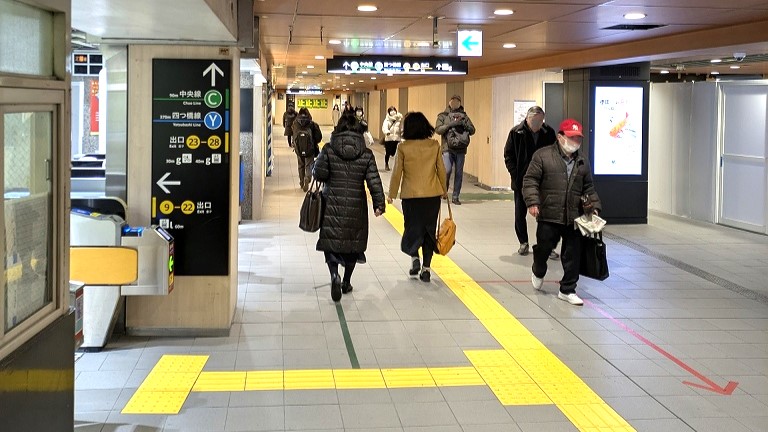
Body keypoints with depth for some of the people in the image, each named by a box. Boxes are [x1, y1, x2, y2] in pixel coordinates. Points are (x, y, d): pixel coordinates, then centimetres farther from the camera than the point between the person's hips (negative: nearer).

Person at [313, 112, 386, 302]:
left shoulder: (329, 149, -6)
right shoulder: (366, 154, -3)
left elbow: (319, 174, -9)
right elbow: (374, 181, -8)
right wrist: (379, 203, -4)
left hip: (332, 204, -1)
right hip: (356, 207, 1)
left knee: (331, 242, 4)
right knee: (353, 242, 15)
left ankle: (335, 275, -21)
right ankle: (346, 282, 26)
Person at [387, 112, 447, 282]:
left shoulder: (403, 147, -8)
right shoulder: (434, 145, -2)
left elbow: (397, 172, -4)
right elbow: (441, 170, 5)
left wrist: (392, 194, 7)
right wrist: (444, 190, 21)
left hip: (410, 195, -2)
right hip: (432, 195, 2)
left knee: (412, 227, 14)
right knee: (429, 230, 9)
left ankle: (414, 257, -8)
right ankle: (426, 269, 8)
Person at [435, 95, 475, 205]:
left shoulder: (464, 116, 13)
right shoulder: (443, 116, 7)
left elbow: (472, 131, 9)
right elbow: (438, 129, -5)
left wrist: (464, 124, -9)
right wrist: (450, 124, -16)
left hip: (460, 149, 3)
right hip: (447, 148, -3)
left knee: (459, 173, 3)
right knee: (447, 171, -13)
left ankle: (455, 197, 10)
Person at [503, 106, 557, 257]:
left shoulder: (549, 132, -3)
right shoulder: (516, 132, -6)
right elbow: (508, 155, -1)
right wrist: (516, 175, -10)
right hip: (521, 181, 0)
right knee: (520, 214, 7)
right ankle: (523, 243, 21)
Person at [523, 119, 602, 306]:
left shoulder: (583, 161, 12)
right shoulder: (543, 155, -4)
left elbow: (588, 188, 20)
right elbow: (530, 180, -6)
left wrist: (594, 206, 10)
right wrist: (533, 201, -16)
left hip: (574, 218, 4)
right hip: (548, 216, -4)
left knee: (573, 255, 3)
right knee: (543, 248, 7)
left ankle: (567, 290, 15)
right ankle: (538, 272, 40)